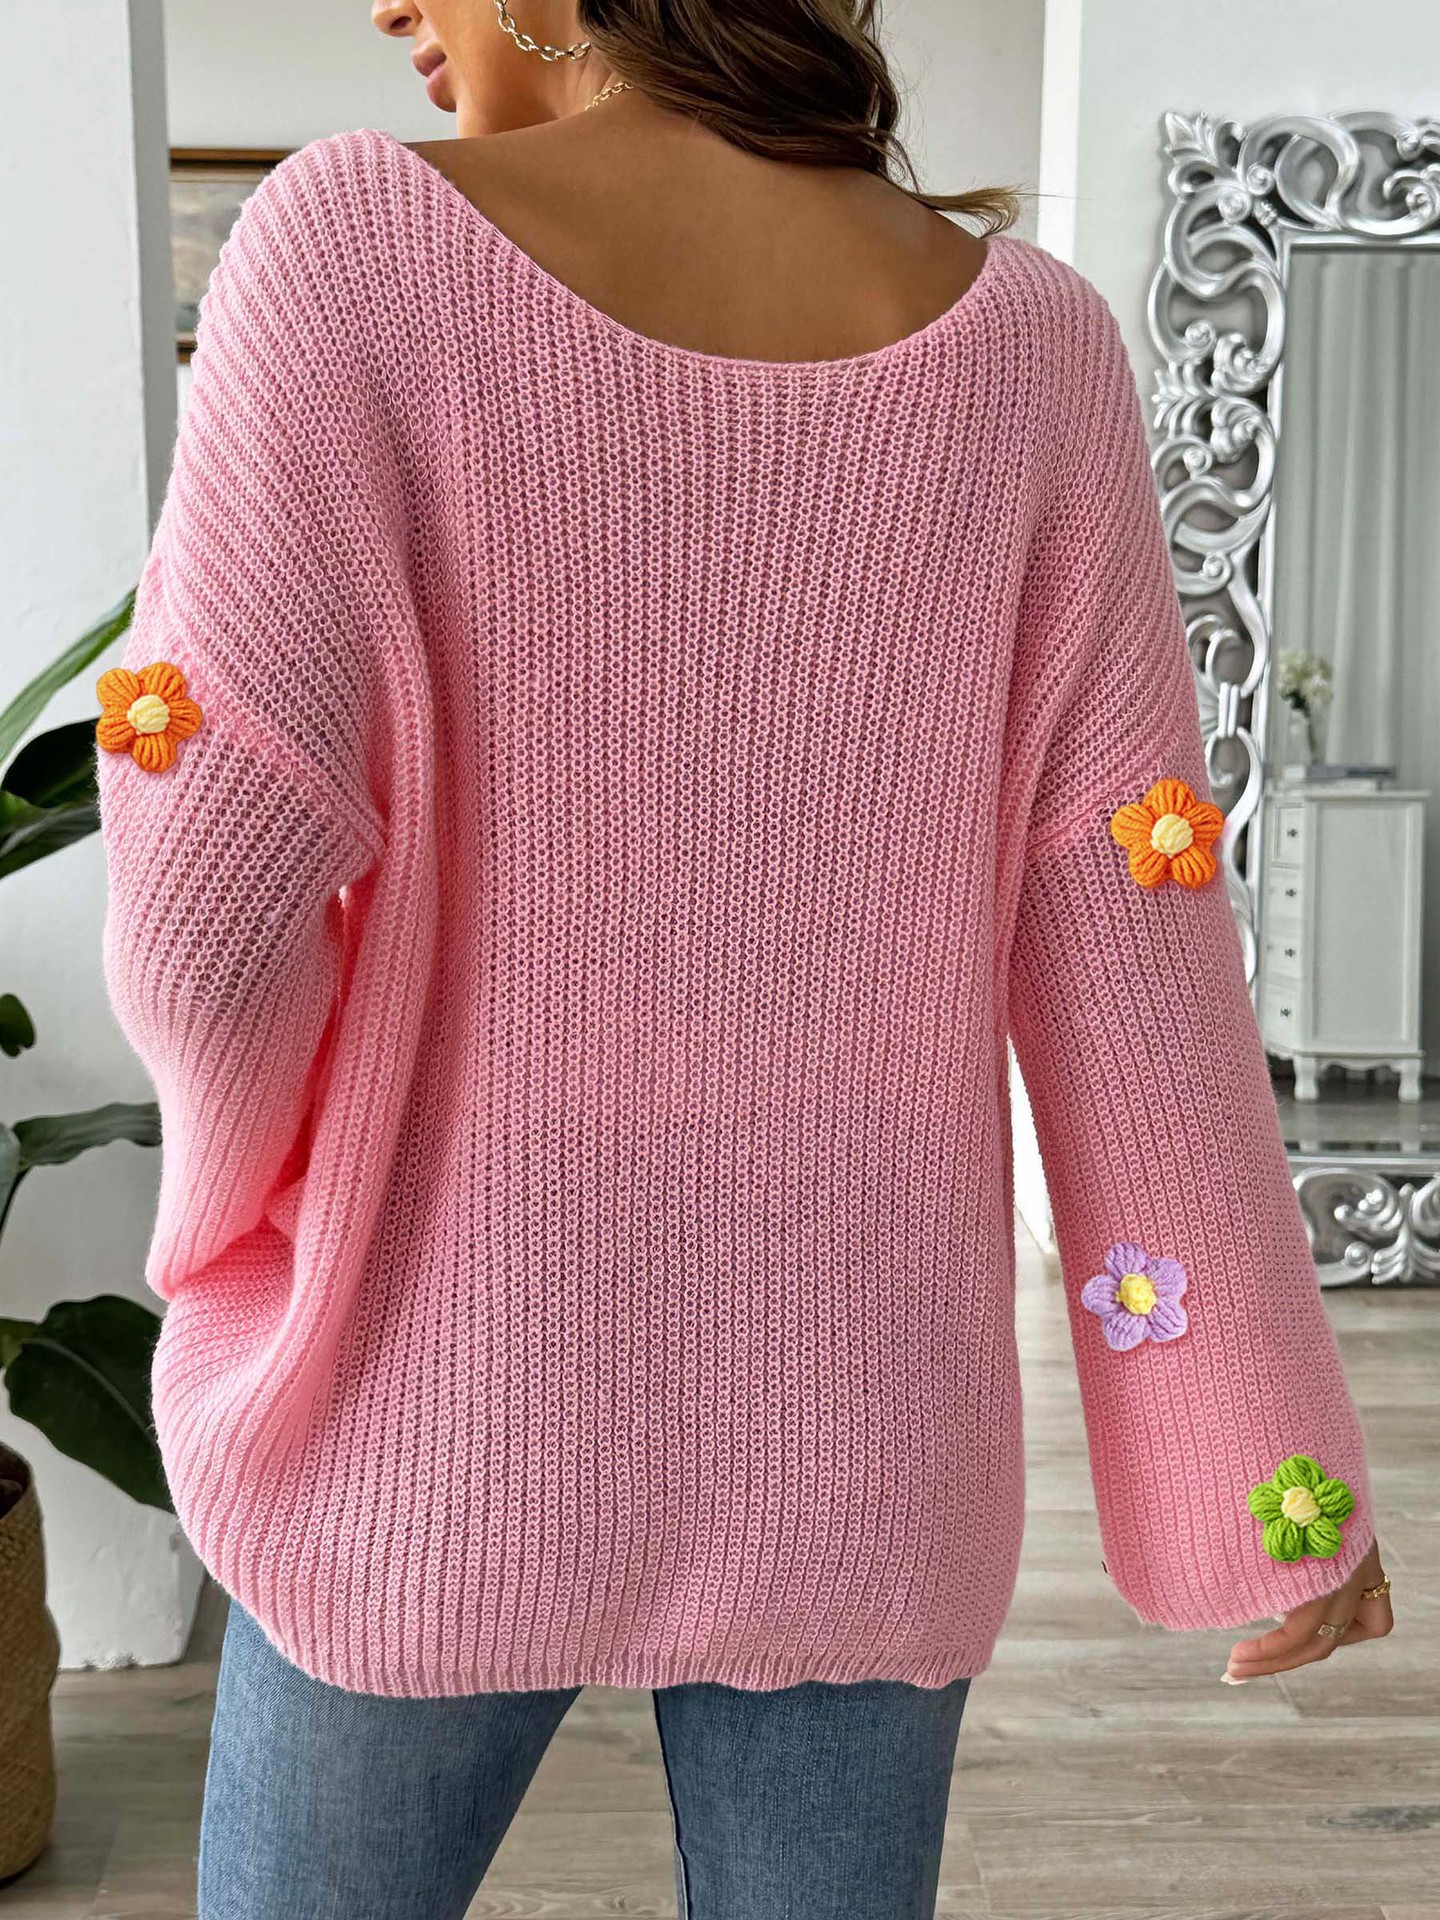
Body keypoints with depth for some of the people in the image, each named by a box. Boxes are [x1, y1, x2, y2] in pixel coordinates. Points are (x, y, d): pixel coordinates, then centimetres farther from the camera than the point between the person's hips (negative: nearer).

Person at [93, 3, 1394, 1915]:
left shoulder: (357, 246, -13)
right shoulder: (1027, 338, -4)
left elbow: (213, 909, -17)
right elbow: (1130, 954, -5)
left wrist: (245, 1175, 6)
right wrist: (1274, 1463, 6)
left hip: (450, 1427, -2)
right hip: (862, 1445, 3)